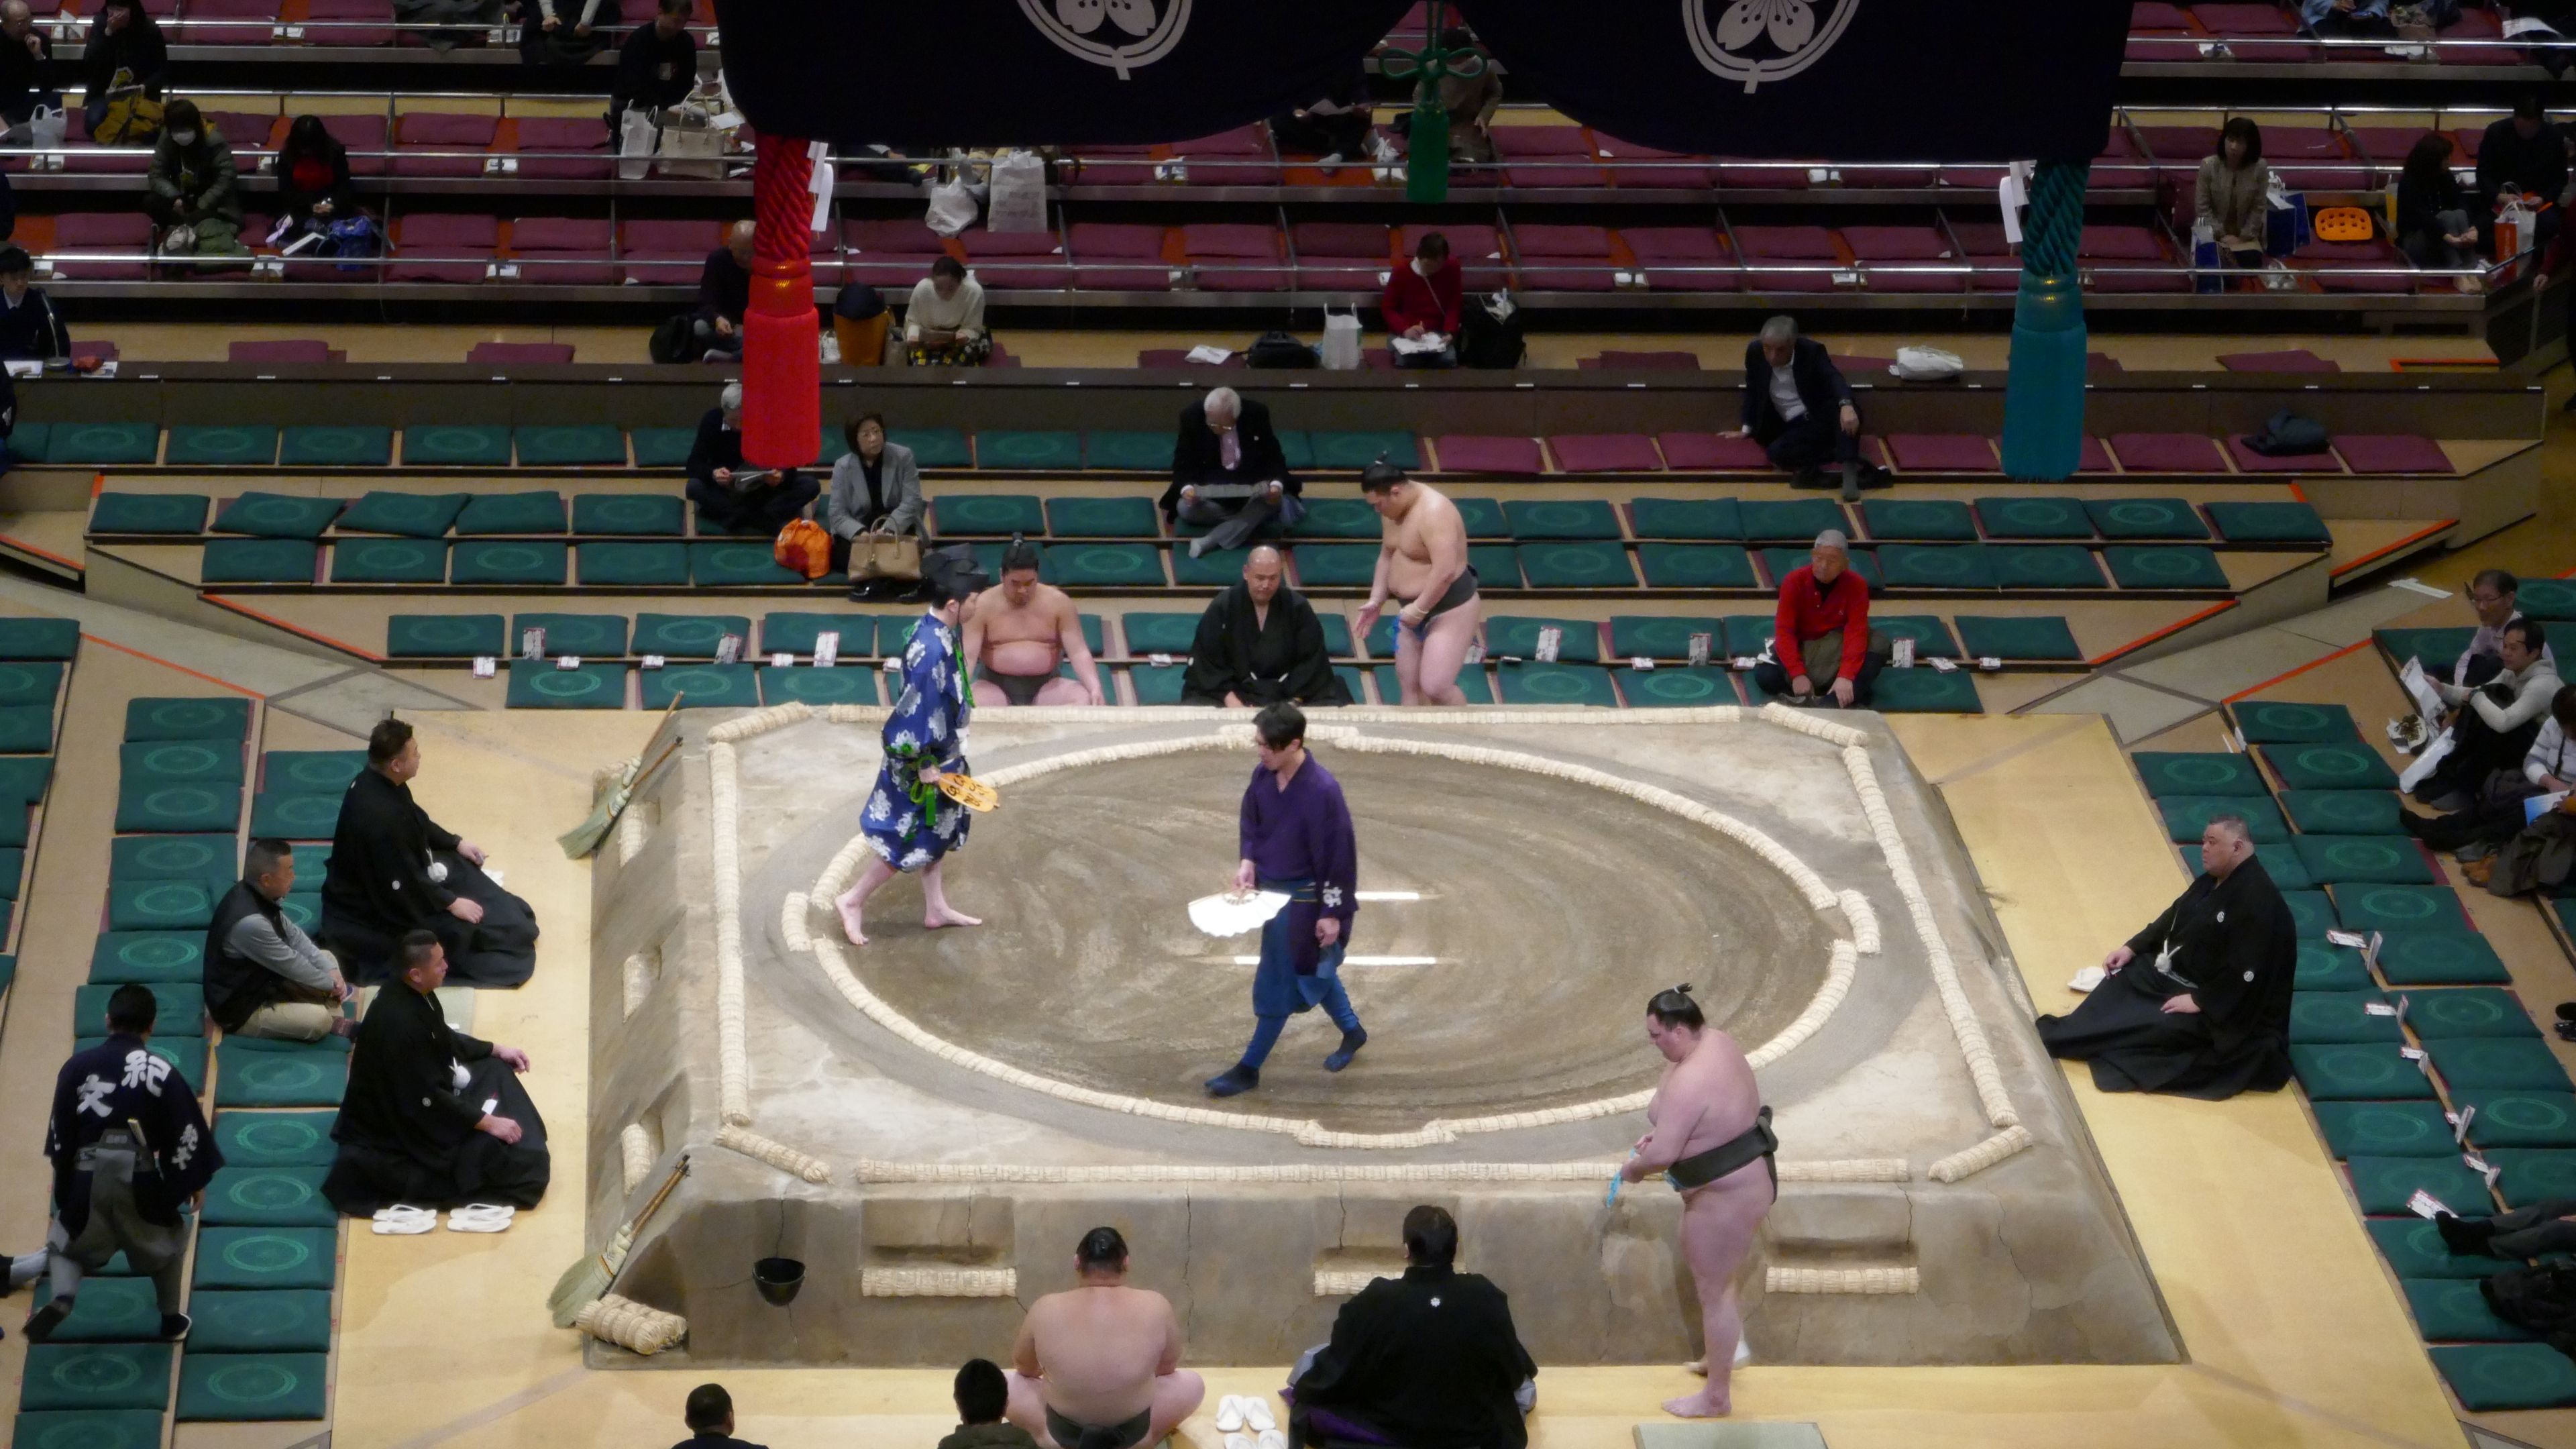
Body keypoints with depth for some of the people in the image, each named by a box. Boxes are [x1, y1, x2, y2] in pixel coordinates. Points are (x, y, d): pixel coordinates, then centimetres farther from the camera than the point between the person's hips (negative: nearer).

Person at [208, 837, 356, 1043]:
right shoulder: (249, 922, -34)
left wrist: (331, 971, -4)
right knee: (318, 1019, -26)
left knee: (326, 958, 12)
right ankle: (333, 1024, 5)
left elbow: (293, 935, 6)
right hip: (240, 1010, -10)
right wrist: (331, 982, -6)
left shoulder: (255, 894, -5)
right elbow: (291, 965, -22)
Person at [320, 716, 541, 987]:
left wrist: (456, 843, 14)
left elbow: (416, 820, 13)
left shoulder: (376, 780, -9)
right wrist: (450, 902, -19)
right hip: (371, 911, -10)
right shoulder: (378, 817, -39)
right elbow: (401, 884, -30)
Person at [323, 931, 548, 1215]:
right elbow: (427, 1100, -29)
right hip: (399, 1125, -10)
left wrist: (496, 1050, 12)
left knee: (496, 1071, 14)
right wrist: (487, 1122, -23)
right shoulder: (400, 1023, -34)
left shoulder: (412, 993, -6)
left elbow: (445, 1039, 15)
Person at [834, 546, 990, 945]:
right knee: (913, 839, 4)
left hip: (941, 752, 9)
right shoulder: (931, 649, -32)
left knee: (938, 831, 21)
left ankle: (936, 909, 34)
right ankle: (853, 901, 15)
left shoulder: (941, 633, -1)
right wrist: (926, 764, -20)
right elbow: (919, 708, -27)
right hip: (923, 753, -9)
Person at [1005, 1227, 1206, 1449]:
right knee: (1193, 1383, 24)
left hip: (1063, 1431, 1)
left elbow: (1023, 1366, 3)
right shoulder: (1155, 1306, -15)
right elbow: (1169, 1366, 3)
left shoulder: (1045, 1310, -15)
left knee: (1006, 1382, 24)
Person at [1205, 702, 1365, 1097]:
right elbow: (1252, 822, 12)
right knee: (1310, 969, 23)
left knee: (1278, 981, 3)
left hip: (1303, 899, -8)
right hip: (1271, 889, 8)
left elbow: (1338, 854, -21)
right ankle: (1352, 1032, 45)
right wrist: (1248, 860, -5)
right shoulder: (1264, 775, -7)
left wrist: (1333, 913, -17)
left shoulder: (1322, 790, -28)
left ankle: (1249, 1069, 13)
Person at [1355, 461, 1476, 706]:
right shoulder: (1391, 510, 4)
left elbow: (1445, 571, -32)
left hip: (1450, 607, -9)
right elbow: (1387, 555, 18)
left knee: (1435, 687, -17)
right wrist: (1376, 600, 11)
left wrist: (1419, 609, -25)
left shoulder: (1434, 512, -26)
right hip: (1414, 608, 9)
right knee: (1409, 687, 8)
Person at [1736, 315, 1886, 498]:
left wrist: (1846, 406, -49)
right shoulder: (1755, 352, -2)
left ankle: (1849, 471, -49)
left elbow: (1834, 379, -29)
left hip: (1825, 417, -3)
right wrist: (1747, 429, 17)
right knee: (1776, 452, -31)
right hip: (1796, 428, 3)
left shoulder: (1811, 351, -13)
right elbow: (1753, 391, 15)